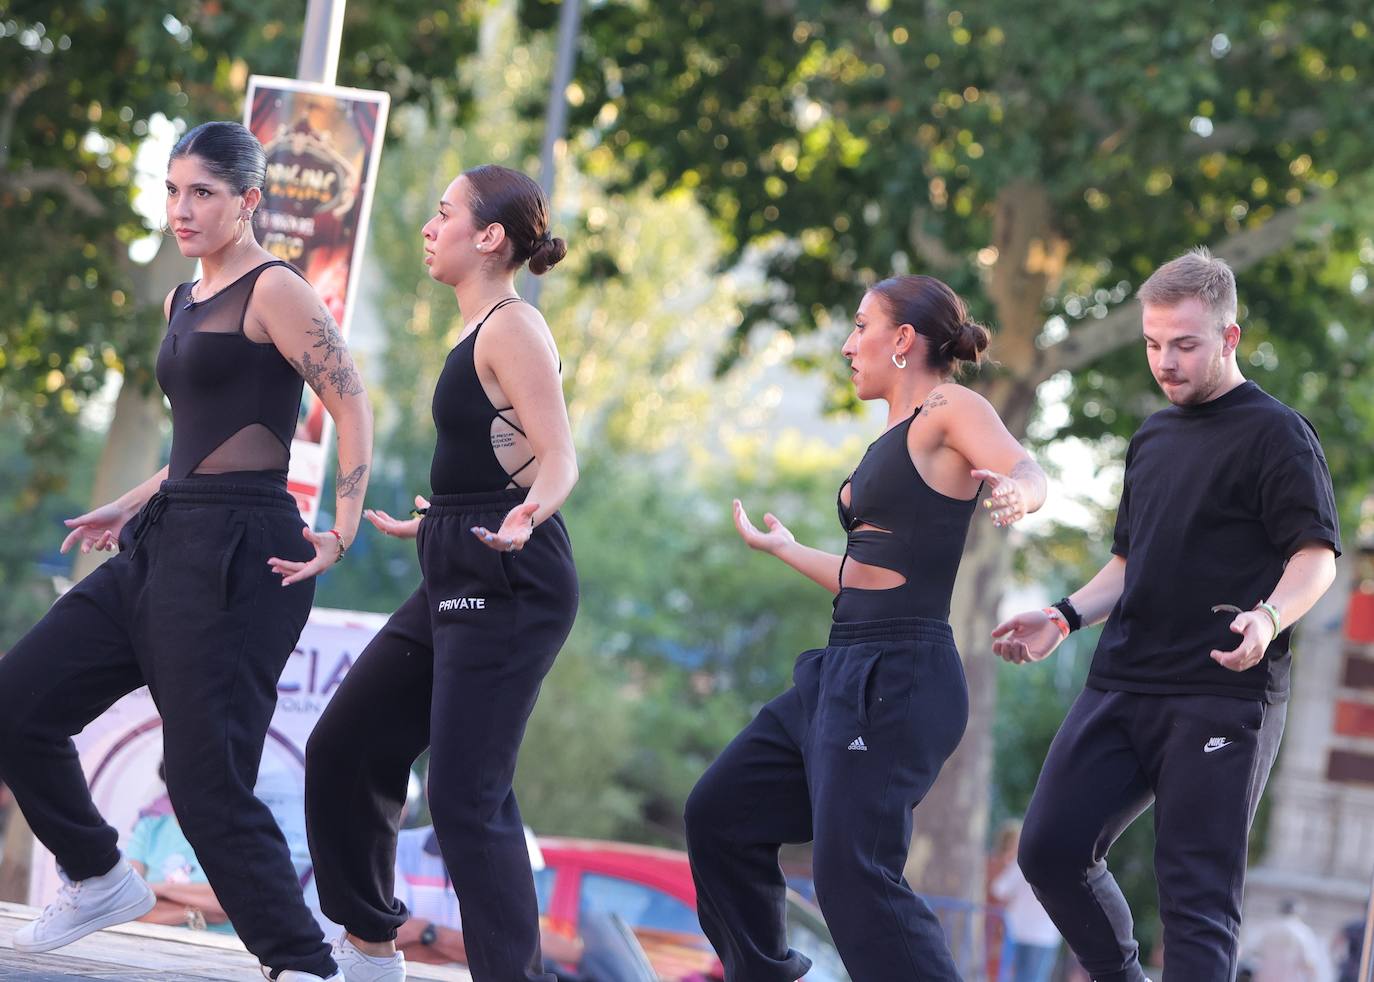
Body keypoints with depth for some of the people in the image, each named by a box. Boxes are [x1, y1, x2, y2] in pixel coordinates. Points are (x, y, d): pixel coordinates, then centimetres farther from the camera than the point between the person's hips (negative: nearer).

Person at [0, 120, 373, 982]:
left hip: (238, 556, -9)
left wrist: (341, 537, -17)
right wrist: (132, 507, 27)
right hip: (164, 546, 9)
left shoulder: (273, 290, -8)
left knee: (207, 779, -13)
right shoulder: (184, 303, 19)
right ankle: (99, 879, 24)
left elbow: (354, 406, -13)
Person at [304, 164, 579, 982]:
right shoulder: (482, 333, 17)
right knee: (346, 749, 15)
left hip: (508, 586, -11)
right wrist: (424, 528, 40)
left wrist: (526, 517, -42)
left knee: (468, 797, -14)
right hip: (457, 583, 11)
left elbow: (558, 460, -20)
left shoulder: (512, 329, -12)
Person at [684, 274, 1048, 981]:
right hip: (843, 675, 10)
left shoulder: (952, 410, -6)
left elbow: (1030, 477, -25)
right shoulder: (892, 440, 21)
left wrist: (1013, 490, -50)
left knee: (853, 876, -19)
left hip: (898, 683, -10)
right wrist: (780, 548, 43)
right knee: (718, 813, 16)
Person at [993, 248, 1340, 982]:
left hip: (1222, 697, -7)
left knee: (1197, 891, -10)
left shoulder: (1274, 433, -5)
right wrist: (1064, 618, 11)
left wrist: (1268, 617, -31)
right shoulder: (1152, 438, 18)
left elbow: (1316, 556, -11)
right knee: (1051, 849, 2)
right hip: (1122, 686, 7)